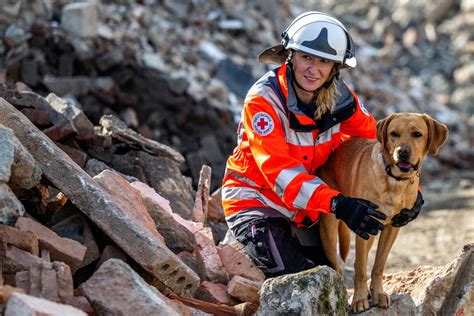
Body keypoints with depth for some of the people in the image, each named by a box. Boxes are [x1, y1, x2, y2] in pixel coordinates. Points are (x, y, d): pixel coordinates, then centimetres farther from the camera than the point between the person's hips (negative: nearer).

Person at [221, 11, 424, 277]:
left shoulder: (339, 98, -9)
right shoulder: (263, 100, -25)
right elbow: (280, 171, -34)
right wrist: (338, 204, -46)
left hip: (306, 209, 6)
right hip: (256, 199, -5)